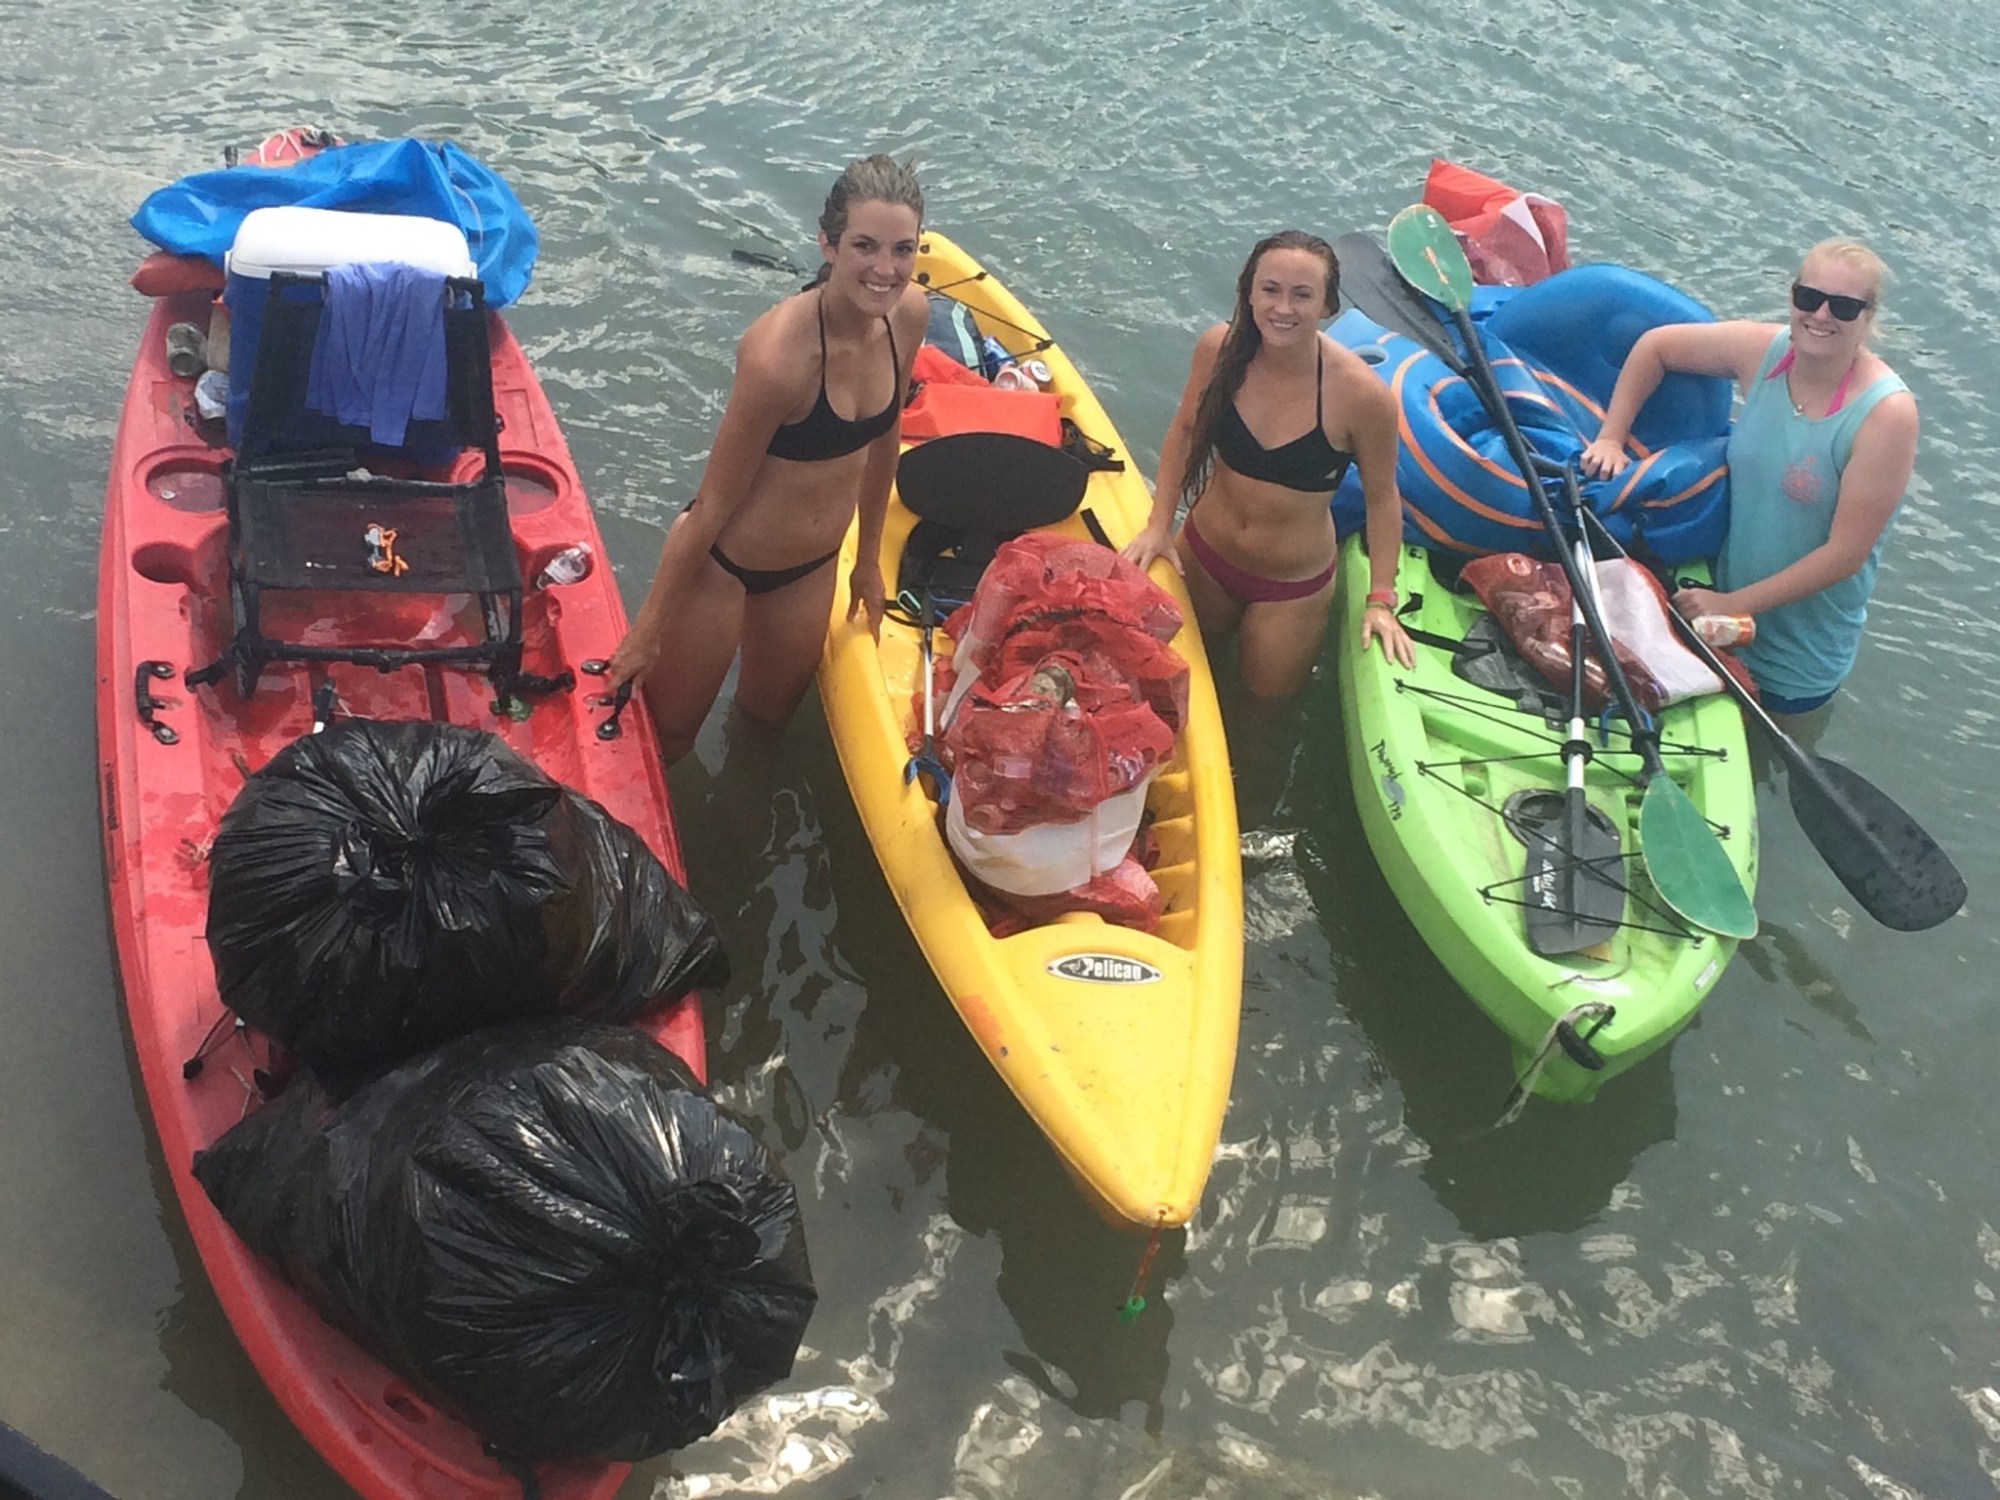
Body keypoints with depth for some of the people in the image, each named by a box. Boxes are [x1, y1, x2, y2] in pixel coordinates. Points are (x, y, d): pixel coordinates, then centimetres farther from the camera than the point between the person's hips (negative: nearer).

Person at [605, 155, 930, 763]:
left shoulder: (908, 313, -13)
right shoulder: (779, 353, -33)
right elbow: (713, 505, -23)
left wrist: (869, 558, 16)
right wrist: (650, 628, -11)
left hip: (813, 568, 6)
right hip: (723, 563, -6)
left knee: (770, 716, 28)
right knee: (667, 740, 13)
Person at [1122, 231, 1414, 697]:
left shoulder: (1362, 395, -27)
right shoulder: (1219, 348, -17)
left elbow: (1381, 497, -13)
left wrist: (1380, 601, -13)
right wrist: (1159, 526, -2)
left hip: (1293, 586, -3)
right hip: (1202, 553, 3)